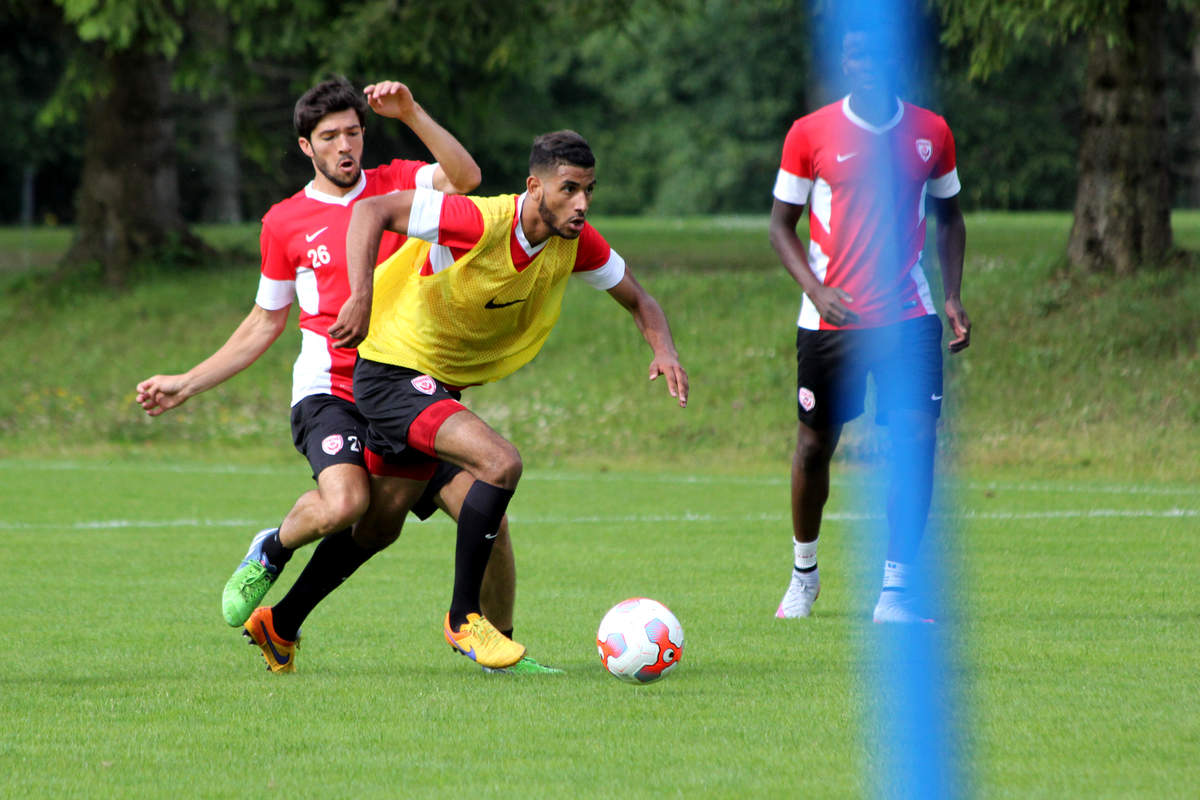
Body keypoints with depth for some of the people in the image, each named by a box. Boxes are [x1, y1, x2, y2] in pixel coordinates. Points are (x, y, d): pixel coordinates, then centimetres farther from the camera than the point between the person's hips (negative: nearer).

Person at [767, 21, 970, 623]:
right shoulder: (810, 133, -2)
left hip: (909, 317, 1)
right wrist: (815, 289, -13)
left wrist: (953, 296, 4)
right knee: (815, 444, 6)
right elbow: (781, 223, 3)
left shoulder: (931, 133, 4)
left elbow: (948, 214, 17)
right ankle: (804, 573, 29)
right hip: (829, 318, -1)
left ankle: (895, 590, -6)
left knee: (917, 438, -11)